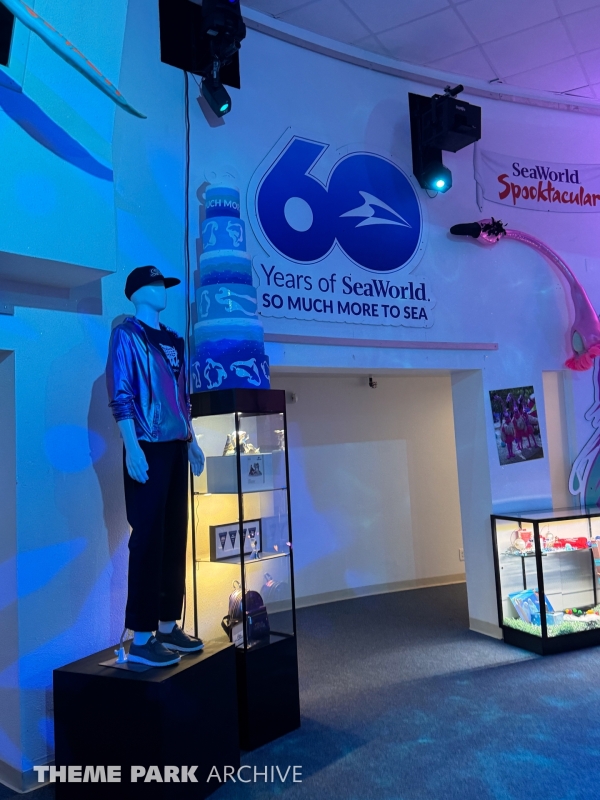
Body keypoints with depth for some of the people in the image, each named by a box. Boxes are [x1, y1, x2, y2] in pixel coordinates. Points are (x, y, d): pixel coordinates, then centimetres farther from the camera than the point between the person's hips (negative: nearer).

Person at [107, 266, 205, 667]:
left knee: (175, 538, 9)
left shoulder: (172, 340, 17)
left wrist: (192, 441, 17)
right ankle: (141, 638, 5)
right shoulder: (127, 335, -3)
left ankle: (168, 626, 20)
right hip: (147, 450, -7)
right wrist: (132, 448, -19)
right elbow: (121, 397, -12)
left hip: (175, 448, 7)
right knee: (148, 539, -5)